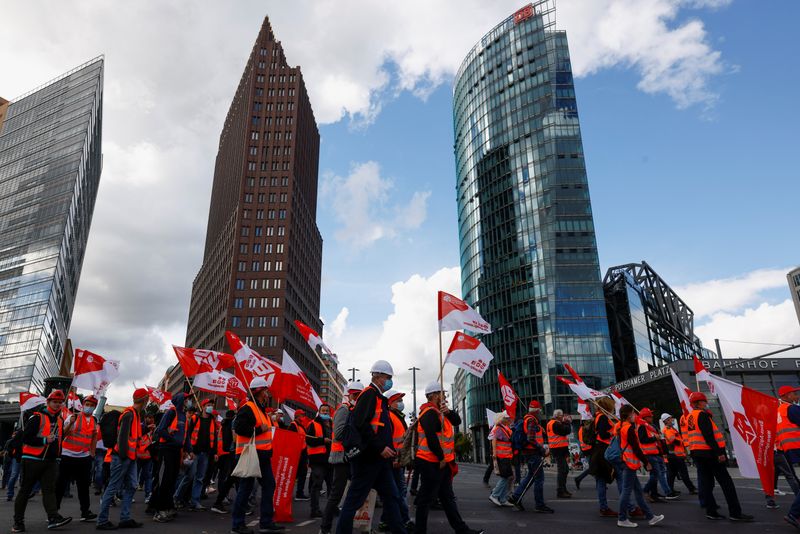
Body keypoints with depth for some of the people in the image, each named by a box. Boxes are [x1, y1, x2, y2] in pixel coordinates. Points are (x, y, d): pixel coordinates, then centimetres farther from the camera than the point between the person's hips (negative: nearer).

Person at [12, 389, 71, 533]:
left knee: (49, 489, -5)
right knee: (25, 490, 5)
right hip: (33, 460, -5)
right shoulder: (37, 417, -7)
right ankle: (18, 521, 16)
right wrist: (44, 440, -20)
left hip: (51, 461, 5)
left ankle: (53, 518, -14)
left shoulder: (60, 420, 14)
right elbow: (26, 438, -13)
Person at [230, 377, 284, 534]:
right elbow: (238, 428, -24)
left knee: (269, 485, 9)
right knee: (246, 487, -2)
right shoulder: (247, 408, -13)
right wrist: (259, 430, -21)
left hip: (262, 455, 10)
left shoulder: (261, 409, 19)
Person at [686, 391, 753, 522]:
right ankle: (735, 513, 0)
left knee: (706, 482, 8)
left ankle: (711, 511, 8)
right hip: (709, 453, -8)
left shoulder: (689, 418, 15)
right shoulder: (702, 414, -13)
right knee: (726, 482, -2)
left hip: (696, 453, 8)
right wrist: (719, 452, -21)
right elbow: (708, 436, -20)